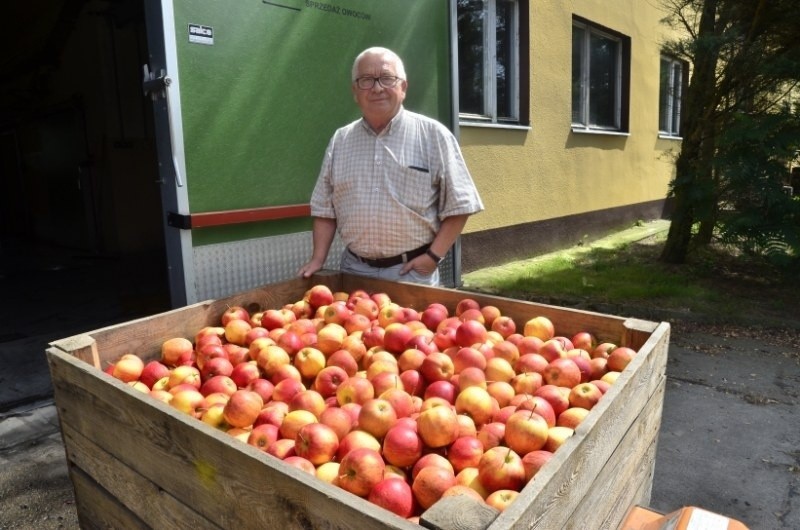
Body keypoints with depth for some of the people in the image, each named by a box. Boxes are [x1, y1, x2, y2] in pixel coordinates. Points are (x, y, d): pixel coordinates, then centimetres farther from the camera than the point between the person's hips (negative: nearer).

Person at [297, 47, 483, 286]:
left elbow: (458, 205, -5)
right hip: (354, 269, 3)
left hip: (413, 271, -3)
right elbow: (326, 210, 10)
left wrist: (433, 256, -11)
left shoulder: (433, 135, -4)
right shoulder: (340, 141, 7)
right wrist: (318, 259, 1)